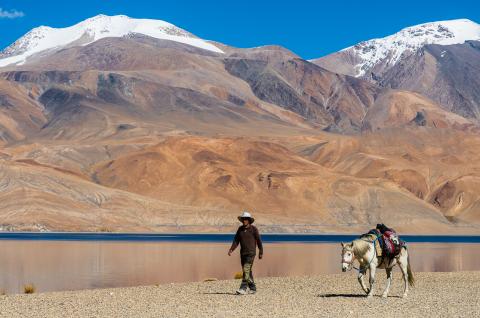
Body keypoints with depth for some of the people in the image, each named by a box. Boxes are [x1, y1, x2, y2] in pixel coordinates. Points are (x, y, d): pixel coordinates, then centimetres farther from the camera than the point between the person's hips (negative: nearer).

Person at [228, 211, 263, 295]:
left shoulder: (253, 229, -6)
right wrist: (231, 250, -9)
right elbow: (236, 241, 5)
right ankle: (253, 288, 22)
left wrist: (261, 252, -1)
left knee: (246, 270, -15)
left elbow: (259, 241, -2)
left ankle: (243, 289, -20)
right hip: (243, 253, 6)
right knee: (247, 271, 10)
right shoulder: (240, 229, 7)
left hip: (251, 253, -6)